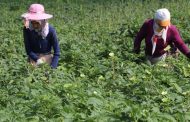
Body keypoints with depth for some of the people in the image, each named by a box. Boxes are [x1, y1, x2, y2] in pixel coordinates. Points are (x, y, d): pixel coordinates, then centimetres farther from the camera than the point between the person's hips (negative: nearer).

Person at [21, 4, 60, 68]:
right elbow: (28, 50, -12)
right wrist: (37, 60, -25)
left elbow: (57, 52, -15)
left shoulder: (50, 30, -20)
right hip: (34, 57, 0)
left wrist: (52, 67, -25)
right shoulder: (27, 29, -18)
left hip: (47, 56, 0)